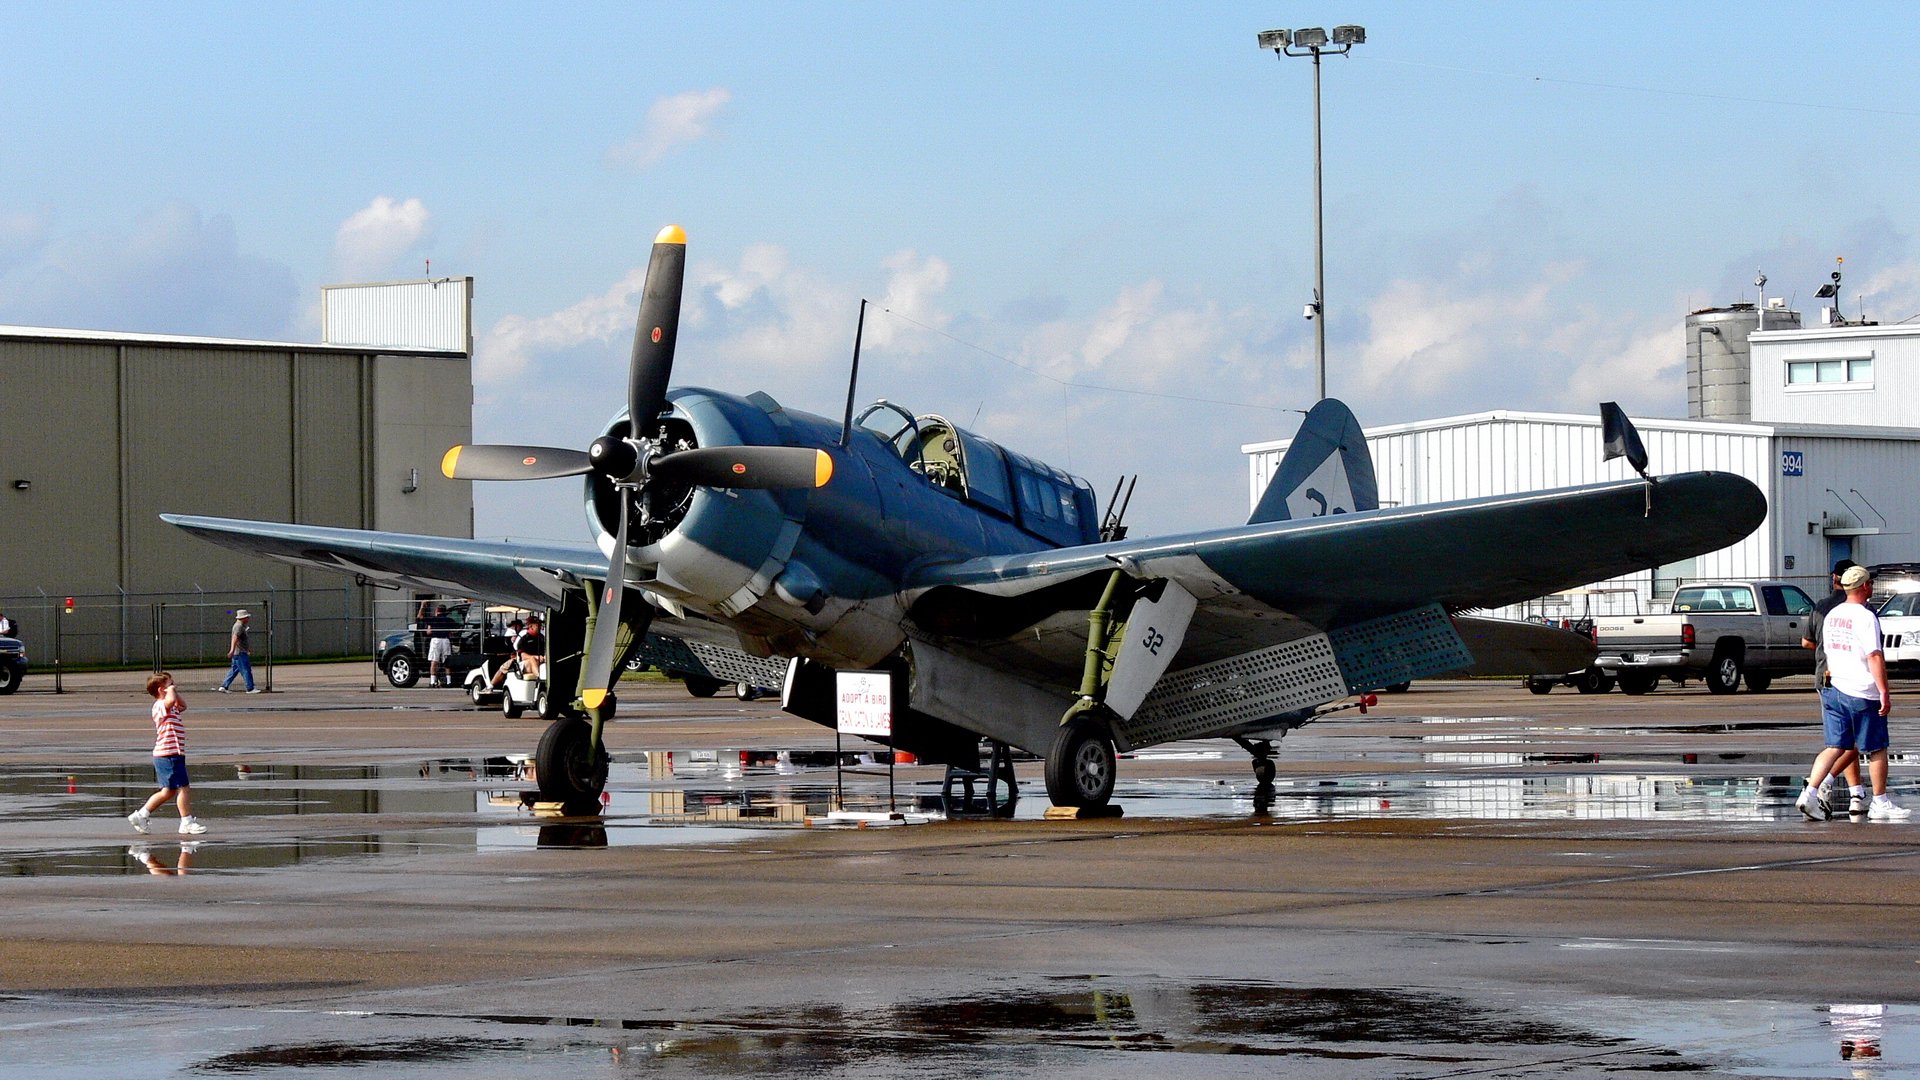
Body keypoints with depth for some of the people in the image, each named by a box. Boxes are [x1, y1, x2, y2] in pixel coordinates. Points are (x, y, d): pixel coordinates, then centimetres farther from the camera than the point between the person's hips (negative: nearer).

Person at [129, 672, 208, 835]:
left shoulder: (170, 709, 19)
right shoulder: (160, 706, -13)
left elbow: (182, 706, 38)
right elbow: (170, 701, -36)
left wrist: (175, 692, 24)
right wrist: (171, 691, -16)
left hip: (166, 756, 11)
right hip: (169, 755, -11)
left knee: (168, 791, 15)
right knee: (182, 787, -6)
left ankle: (140, 815, 18)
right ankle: (187, 822, -2)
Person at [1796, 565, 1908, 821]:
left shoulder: (1832, 615, 10)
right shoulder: (1865, 617, -15)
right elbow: (1875, 657, -20)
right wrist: (1884, 692, -18)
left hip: (1833, 690, 7)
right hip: (1862, 693, -7)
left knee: (1835, 747, 7)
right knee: (1877, 749, 6)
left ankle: (1810, 793, -8)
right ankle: (1880, 803, 13)